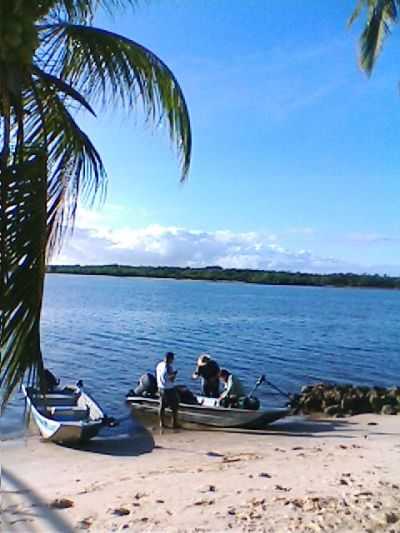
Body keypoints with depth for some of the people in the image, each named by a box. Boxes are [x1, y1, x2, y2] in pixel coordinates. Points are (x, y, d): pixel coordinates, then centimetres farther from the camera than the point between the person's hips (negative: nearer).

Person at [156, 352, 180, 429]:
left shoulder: (159, 365, 3)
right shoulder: (168, 367, -22)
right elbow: (172, 380, -20)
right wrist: (174, 374, -5)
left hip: (161, 388, 8)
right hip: (169, 389, -8)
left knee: (162, 406, 14)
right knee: (175, 407, 6)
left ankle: (162, 423, 21)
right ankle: (174, 423, 11)